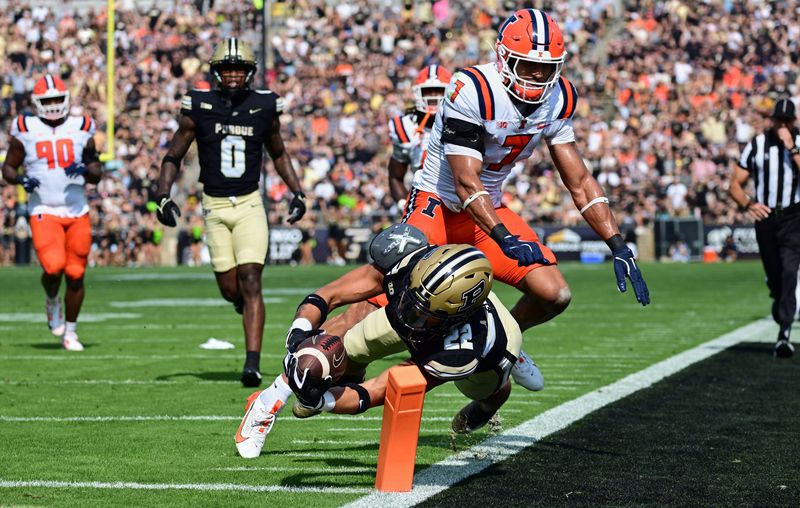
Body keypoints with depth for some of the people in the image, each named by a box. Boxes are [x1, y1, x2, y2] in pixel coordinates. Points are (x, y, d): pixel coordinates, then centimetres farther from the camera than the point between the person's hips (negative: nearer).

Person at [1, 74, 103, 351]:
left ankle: (70, 331, 19)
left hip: (77, 212, 2)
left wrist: (85, 170, -11)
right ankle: (52, 301, 14)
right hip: (44, 212, -2)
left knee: (76, 274, 1)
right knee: (53, 267, -21)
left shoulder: (81, 129, 7)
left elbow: (97, 173, 12)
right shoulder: (25, 130, 2)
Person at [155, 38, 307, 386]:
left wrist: (296, 192, 11)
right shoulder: (199, 107, -2)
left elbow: (278, 153, 18)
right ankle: (247, 304, 42)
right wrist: (163, 197, -8)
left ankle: (253, 363, -17)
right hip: (214, 207, 1)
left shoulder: (264, 107, 1)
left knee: (250, 281, -14)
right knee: (230, 288, 3)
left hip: (249, 205, -1)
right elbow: (173, 157, 4)